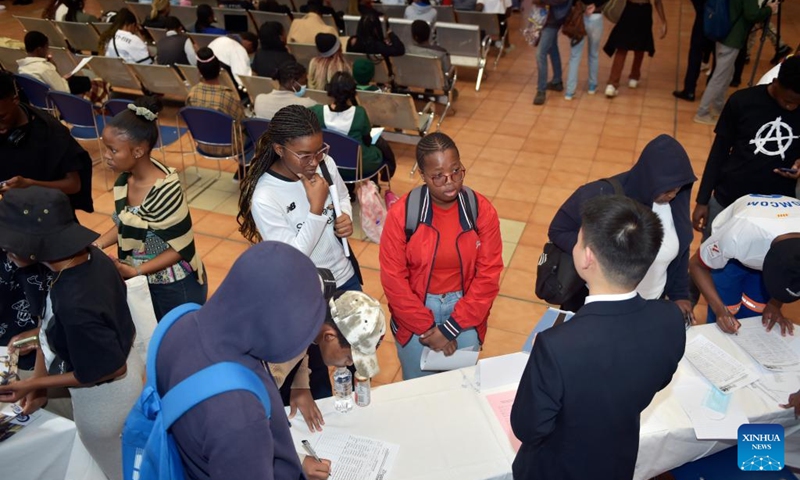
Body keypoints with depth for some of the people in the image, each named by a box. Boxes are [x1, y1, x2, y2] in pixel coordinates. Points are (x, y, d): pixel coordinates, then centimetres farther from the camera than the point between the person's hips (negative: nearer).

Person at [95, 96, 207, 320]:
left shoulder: (165, 191, -28)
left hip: (175, 288, -7)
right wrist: (97, 245, -3)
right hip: (143, 283, 7)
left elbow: (181, 249, -23)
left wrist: (135, 271, -25)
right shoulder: (125, 178, -6)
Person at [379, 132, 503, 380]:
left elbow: (488, 276, -10)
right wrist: (427, 329, -13)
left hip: (464, 310, 1)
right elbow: (393, 280, -12)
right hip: (416, 310, -1)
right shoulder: (401, 213, -15)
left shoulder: (482, 210, -11)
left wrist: (451, 328, -13)